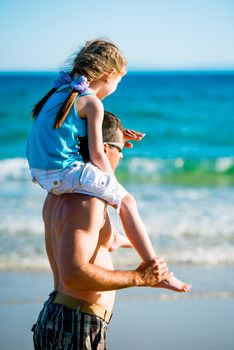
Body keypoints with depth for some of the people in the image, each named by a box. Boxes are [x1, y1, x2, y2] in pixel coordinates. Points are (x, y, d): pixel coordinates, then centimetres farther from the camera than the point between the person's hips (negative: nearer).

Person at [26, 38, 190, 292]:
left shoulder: (60, 91, 13)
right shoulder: (93, 103, -12)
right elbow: (97, 155, -13)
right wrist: (115, 187, 1)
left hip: (40, 171, 9)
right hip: (65, 173, -9)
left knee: (103, 183, 35)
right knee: (126, 201, 2)